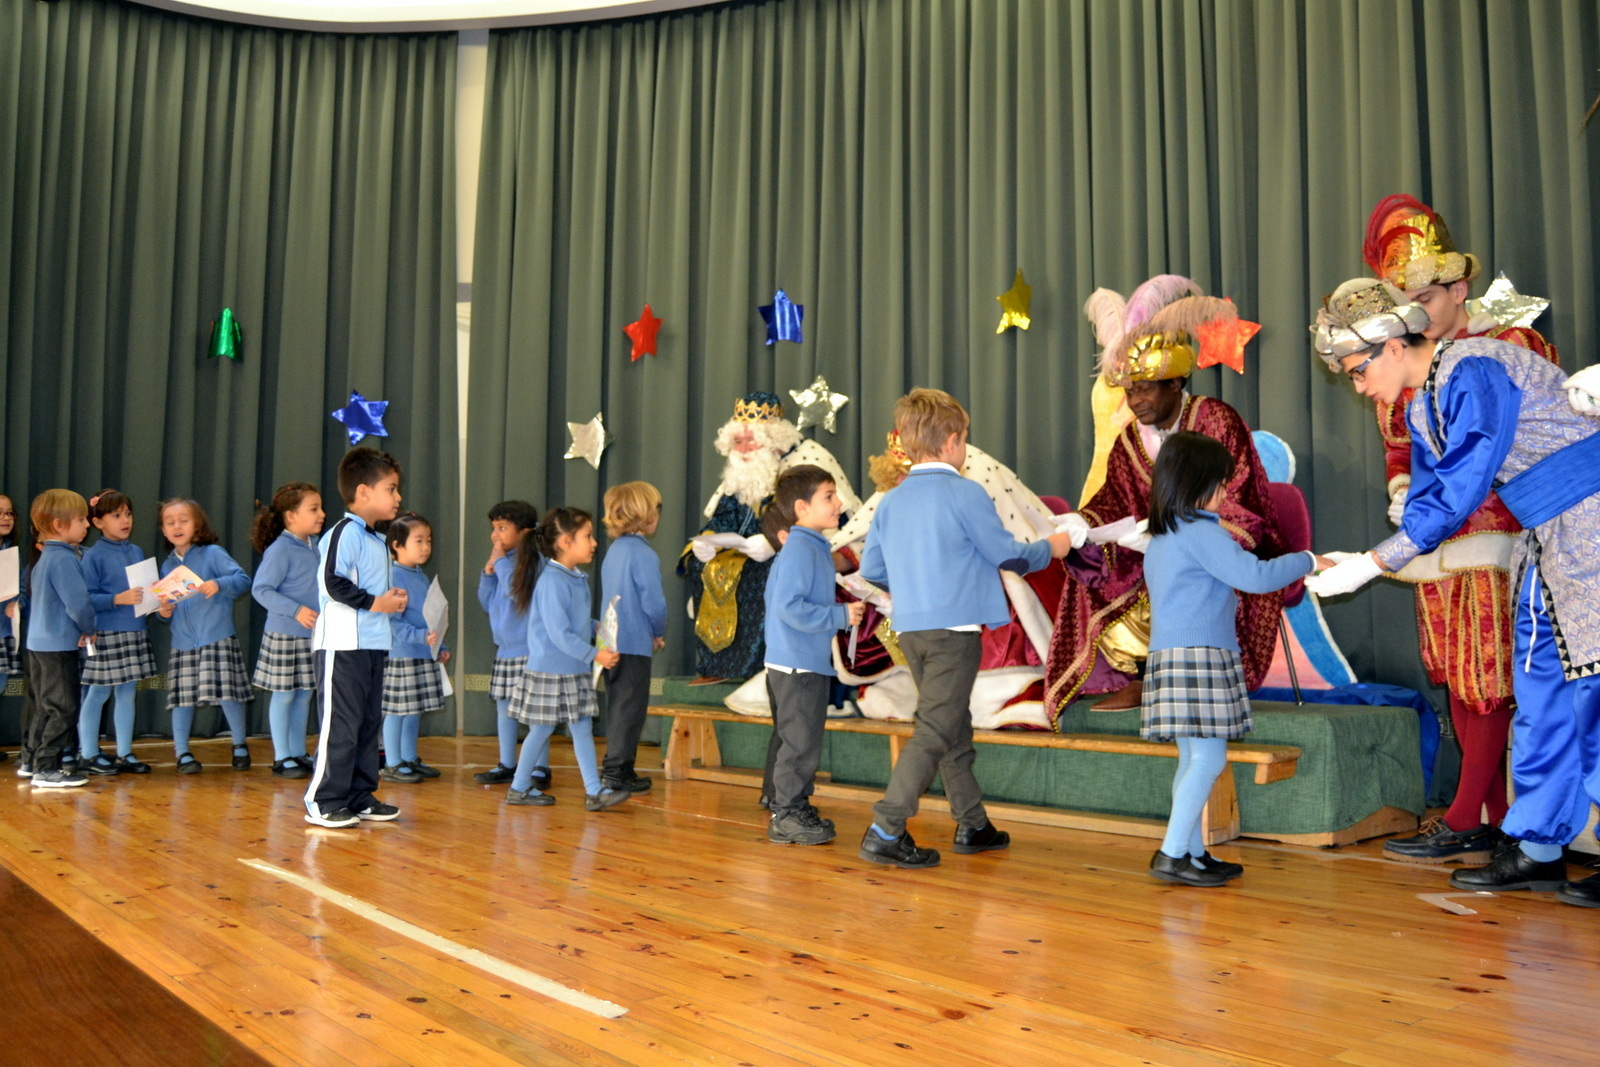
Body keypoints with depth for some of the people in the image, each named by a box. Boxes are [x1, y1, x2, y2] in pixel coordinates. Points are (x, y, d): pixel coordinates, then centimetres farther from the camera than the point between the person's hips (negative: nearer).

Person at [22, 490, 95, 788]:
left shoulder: (44, 558, 12)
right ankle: (46, 769, 1)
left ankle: (29, 761, 28)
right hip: (59, 644, -10)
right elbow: (78, 602, -21)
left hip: (40, 641, 10)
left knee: (44, 705, 19)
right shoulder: (64, 559, -19)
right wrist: (88, 630, -4)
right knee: (63, 708, -3)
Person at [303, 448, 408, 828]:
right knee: (340, 725, -7)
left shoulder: (376, 540, 19)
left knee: (369, 723, 12)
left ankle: (360, 797, 20)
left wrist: (393, 598, 7)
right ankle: (323, 803, 2)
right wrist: (375, 603, -16)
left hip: (372, 645, 10)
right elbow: (334, 583, -21)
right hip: (343, 645, -10)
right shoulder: (344, 534, -11)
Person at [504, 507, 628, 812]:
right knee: (542, 729, 4)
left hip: (575, 671, 9)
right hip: (550, 671, -9)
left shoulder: (578, 579, 9)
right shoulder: (552, 581, -20)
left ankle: (594, 791, 11)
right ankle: (519, 787, 21)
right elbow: (559, 634, -24)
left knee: (583, 728, 7)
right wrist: (595, 654, -25)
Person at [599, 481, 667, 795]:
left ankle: (614, 767, 23)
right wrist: (659, 633, 0)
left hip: (612, 642, 9)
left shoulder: (614, 551, 12)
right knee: (630, 709, -1)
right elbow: (654, 602, -19)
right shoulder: (643, 554, -15)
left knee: (617, 706, 16)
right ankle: (617, 771, 3)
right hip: (635, 643, -9)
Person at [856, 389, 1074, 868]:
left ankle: (973, 824, 28)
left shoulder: (891, 501, 7)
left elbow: (871, 569, 10)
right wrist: (1050, 548, 15)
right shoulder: (965, 494, -10)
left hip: (910, 628, 7)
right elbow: (1005, 555, -4)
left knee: (955, 726, 18)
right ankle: (885, 831, -8)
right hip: (954, 627, -7)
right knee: (935, 731, -4)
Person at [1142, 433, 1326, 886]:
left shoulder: (1160, 539, 19)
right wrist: (1308, 560, -2)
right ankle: (1172, 853, -9)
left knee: (1193, 759, 11)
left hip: (1171, 658, 10)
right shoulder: (1203, 533, -11)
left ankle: (1194, 852, 15)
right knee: (1209, 758, -8)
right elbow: (1256, 576, -14)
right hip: (1199, 657, -10)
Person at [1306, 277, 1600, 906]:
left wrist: (1371, 565, -21)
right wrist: (1358, 565, 0)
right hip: (1545, 536, 9)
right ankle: (1536, 848, 16)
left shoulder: (1472, 372, -21)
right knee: (1540, 688, 9)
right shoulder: (1421, 408, 9)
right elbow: (1427, 501, 13)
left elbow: (1460, 494, -24)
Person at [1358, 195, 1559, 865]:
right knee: (1458, 684, 7)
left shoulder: (1512, 346, -3)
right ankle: (1494, 823, 15)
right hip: (1434, 544, 6)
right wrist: (1402, 491, 2)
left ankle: (1462, 822, 1)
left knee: (1488, 682, -4)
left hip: (1494, 537, -6)